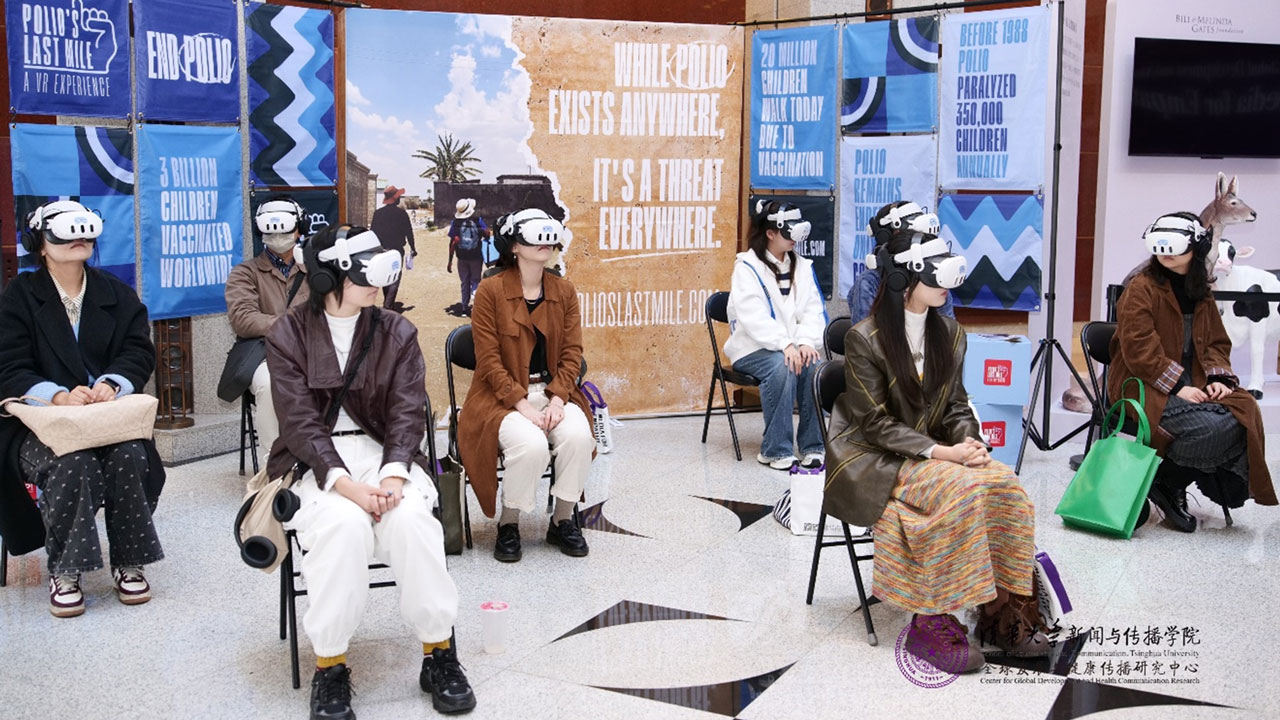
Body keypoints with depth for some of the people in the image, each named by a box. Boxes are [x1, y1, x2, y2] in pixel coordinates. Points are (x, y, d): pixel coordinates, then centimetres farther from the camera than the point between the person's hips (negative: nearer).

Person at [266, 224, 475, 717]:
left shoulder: (397, 333, 5)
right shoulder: (288, 335, -2)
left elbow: (407, 412, -3)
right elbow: (301, 421, -10)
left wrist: (393, 477, -22)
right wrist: (345, 484, -25)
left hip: (382, 452, 2)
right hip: (316, 464, -2)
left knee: (411, 517, -30)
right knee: (345, 524, -34)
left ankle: (438, 653, -15)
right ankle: (330, 667, -20)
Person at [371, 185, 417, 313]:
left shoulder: (378, 213, 1)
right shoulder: (401, 213, -9)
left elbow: (372, 232, 4)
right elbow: (409, 232, -5)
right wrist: (413, 248, 7)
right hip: (396, 250, -4)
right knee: (395, 279, -2)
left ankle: (387, 303, 25)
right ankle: (388, 305, -11)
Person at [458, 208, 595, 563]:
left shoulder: (564, 291, 7)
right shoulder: (490, 290, -7)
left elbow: (572, 353, 3)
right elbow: (489, 360, -10)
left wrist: (557, 400, -13)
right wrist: (523, 405, -20)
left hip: (553, 391, 4)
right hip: (502, 396, -4)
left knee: (578, 436, -27)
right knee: (530, 444, -32)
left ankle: (562, 521, -4)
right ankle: (508, 524, -6)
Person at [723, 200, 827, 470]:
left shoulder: (802, 266, 13)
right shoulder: (747, 267, -4)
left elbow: (813, 309, 4)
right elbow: (754, 317, -18)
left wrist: (807, 341, -16)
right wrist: (785, 345, -30)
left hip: (793, 346, 4)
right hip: (752, 348, -4)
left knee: (815, 365, -27)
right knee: (781, 367, -34)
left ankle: (812, 446, -18)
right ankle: (775, 450, -26)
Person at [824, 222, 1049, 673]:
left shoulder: (949, 333, 7)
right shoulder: (865, 338, -12)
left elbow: (957, 405, 11)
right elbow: (876, 423, -15)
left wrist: (969, 443, -12)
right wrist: (940, 453, -24)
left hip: (934, 451, 6)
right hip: (875, 460, -6)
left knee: (1004, 483, -21)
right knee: (960, 490, -31)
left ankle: (1002, 611, -13)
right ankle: (930, 624, -25)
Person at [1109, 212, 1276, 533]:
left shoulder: (1201, 295, 16)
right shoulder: (1141, 288, -7)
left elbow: (1217, 343, 18)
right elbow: (1139, 350, -15)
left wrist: (1219, 377, -3)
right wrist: (1177, 386, -21)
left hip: (1192, 384, 7)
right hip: (1147, 386, -7)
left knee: (1246, 415, -20)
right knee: (1212, 427, -30)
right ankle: (1163, 482, -7)